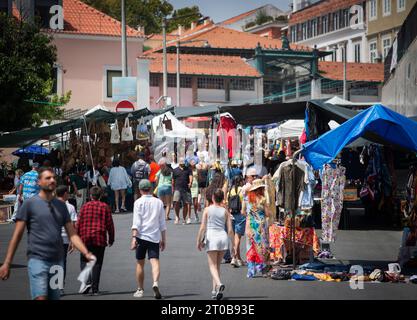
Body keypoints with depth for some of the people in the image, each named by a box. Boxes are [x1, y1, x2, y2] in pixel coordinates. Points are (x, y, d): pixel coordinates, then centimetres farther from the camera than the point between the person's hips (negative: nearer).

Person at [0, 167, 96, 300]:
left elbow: (72, 234, 10)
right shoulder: (29, 204, 0)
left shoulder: (61, 205, 13)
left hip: (57, 261, 5)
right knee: (40, 298, -18)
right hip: (37, 260, -5)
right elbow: (17, 235, -1)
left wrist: (86, 253, -6)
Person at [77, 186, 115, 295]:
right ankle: (95, 289, 4)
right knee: (97, 263, 6)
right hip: (100, 239, 0)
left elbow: (79, 223, 3)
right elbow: (110, 224, 3)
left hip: (85, 238, 0)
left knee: (84, 260, 10)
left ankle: (87, 281, -14)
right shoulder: (105, 207, 3)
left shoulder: (85, 206, 3)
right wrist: (111, 238, 12)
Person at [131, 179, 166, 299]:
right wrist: (163, 239, 19)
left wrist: (134, 237, -12)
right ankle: (155, 283, -31)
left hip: (141, 236, -2)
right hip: (155, 236, 2)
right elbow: (162, 223, 13)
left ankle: (140, 290, 15)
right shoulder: (158, 202, 10)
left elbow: (136, 222, -10)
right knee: (155, 261, -6)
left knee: (140, 263, 10)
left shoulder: (138, 202, -1)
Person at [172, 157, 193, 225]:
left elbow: (190, 176, -4)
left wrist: (190, 183, -24)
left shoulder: (188, 170, 11)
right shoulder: (175, 170, 12)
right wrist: (173, 189, 13)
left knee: (186, 204, 2)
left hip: (186, 189, 1)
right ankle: (177, 217, 0)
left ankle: (184, 219, 14)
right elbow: (173, 181, 16)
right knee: (176, 202, -18)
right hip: (178, 189, -1)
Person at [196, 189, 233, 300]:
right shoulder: (225, 211, 6)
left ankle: (219, 284, -27)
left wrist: (199, 241, 2)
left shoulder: (207, 209, -1)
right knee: (217, 265, 14)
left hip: (212, 237, -3)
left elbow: (202, 227, -6)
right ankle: (215, 290, 16)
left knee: (213, 265, -1)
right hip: (223, 237, 3)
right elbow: (230, 229, 3)